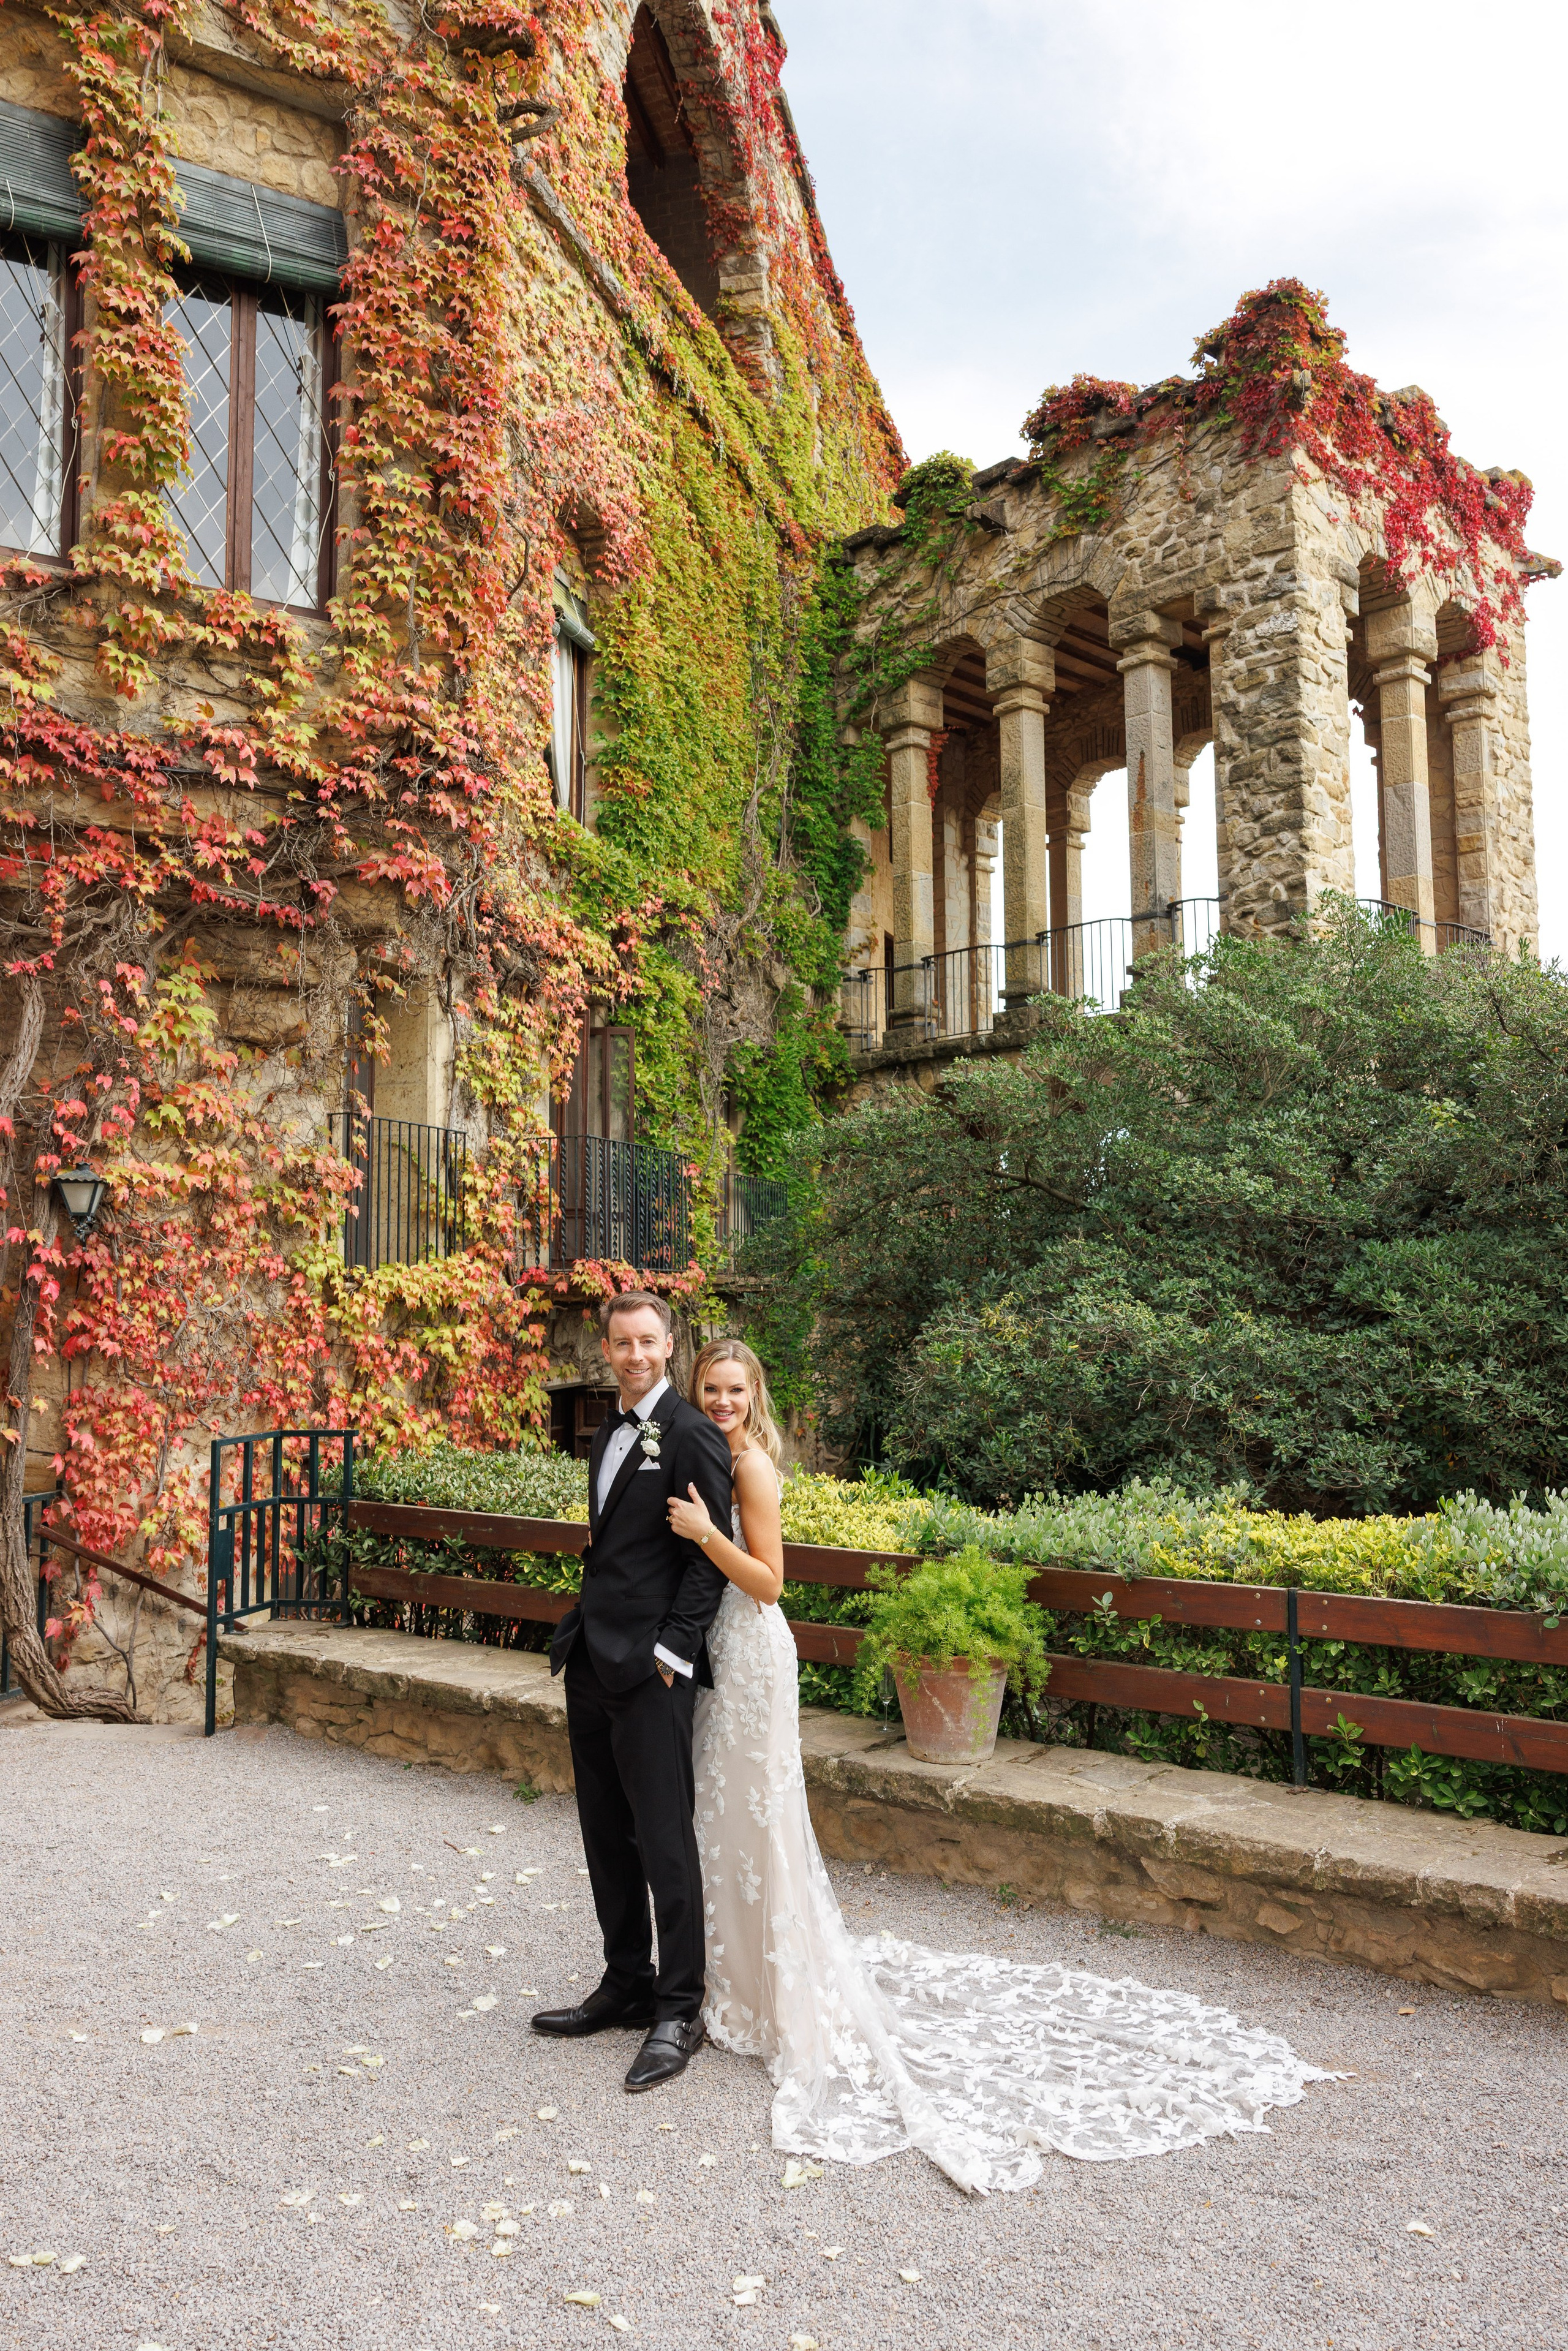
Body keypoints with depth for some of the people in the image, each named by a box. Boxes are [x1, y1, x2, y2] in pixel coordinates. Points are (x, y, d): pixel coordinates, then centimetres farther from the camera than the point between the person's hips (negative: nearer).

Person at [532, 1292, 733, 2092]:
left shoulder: (691, 1436, -12)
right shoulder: (609, 1432, 14)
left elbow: (709, 1561, -14)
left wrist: (669, 1655, -16)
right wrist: (583, 1634, 14)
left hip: (650, 1669, -8)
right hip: (592, 1662, 9)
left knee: (664, 1841, 0)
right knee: (607, 1836, 17)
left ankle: (679, 2011, 13)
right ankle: (627, 1985, 31)